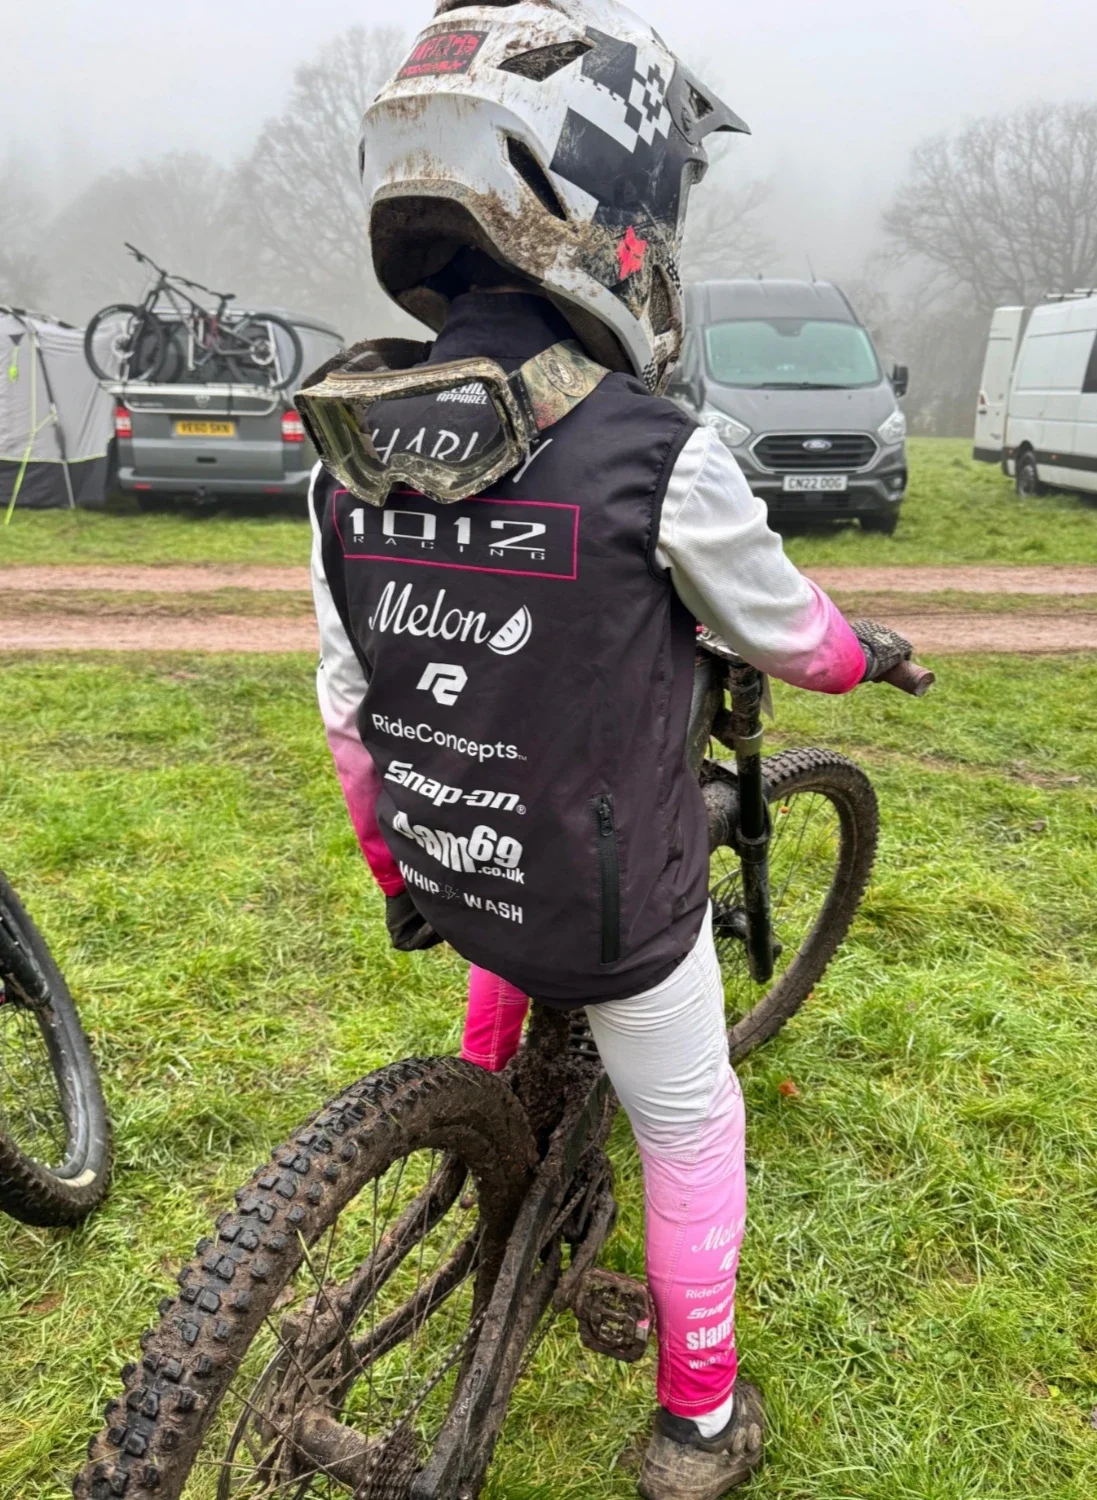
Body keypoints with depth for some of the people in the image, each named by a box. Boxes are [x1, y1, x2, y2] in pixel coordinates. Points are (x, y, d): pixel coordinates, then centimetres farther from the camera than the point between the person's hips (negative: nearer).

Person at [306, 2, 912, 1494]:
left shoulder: (350, 457, -7)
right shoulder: (655, 454, -24)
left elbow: (349, 704, 2)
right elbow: (785, 634, -6)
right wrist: (872, 650, 17)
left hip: (452, 872, 5)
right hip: (617, 910, -5)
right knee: (693, 1136, 18)